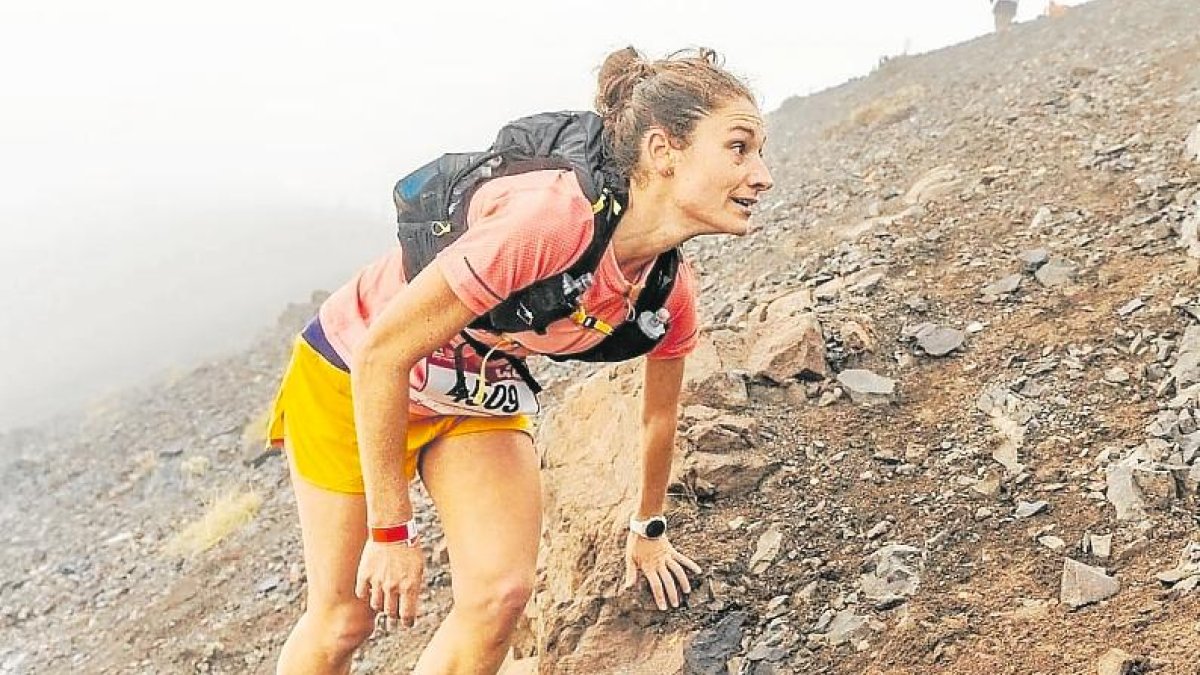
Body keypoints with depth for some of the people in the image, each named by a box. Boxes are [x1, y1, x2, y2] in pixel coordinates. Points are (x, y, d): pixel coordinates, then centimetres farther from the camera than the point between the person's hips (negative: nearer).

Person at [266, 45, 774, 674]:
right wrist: (391, 532, -22)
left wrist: (649, 530, 20)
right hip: (352, 374, -5)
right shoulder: (551, 218, -37)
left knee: (501, 593, -11)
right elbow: (380, 355, -30)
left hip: (482, 392, 5)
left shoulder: (671, 294, -14)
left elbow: (659, 417, 7)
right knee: (345, 616, 2)